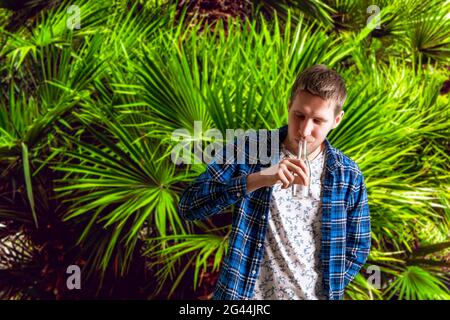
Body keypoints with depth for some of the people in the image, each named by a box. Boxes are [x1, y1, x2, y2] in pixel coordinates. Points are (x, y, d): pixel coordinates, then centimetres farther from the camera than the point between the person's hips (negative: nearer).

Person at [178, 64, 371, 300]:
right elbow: (188, 206, -19)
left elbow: (356, 249, 5)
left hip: (312, 296, 1)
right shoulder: (248, 151, -11)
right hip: (247, 294, -1)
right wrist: (257, 179, -29)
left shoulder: (348, 176, -5)